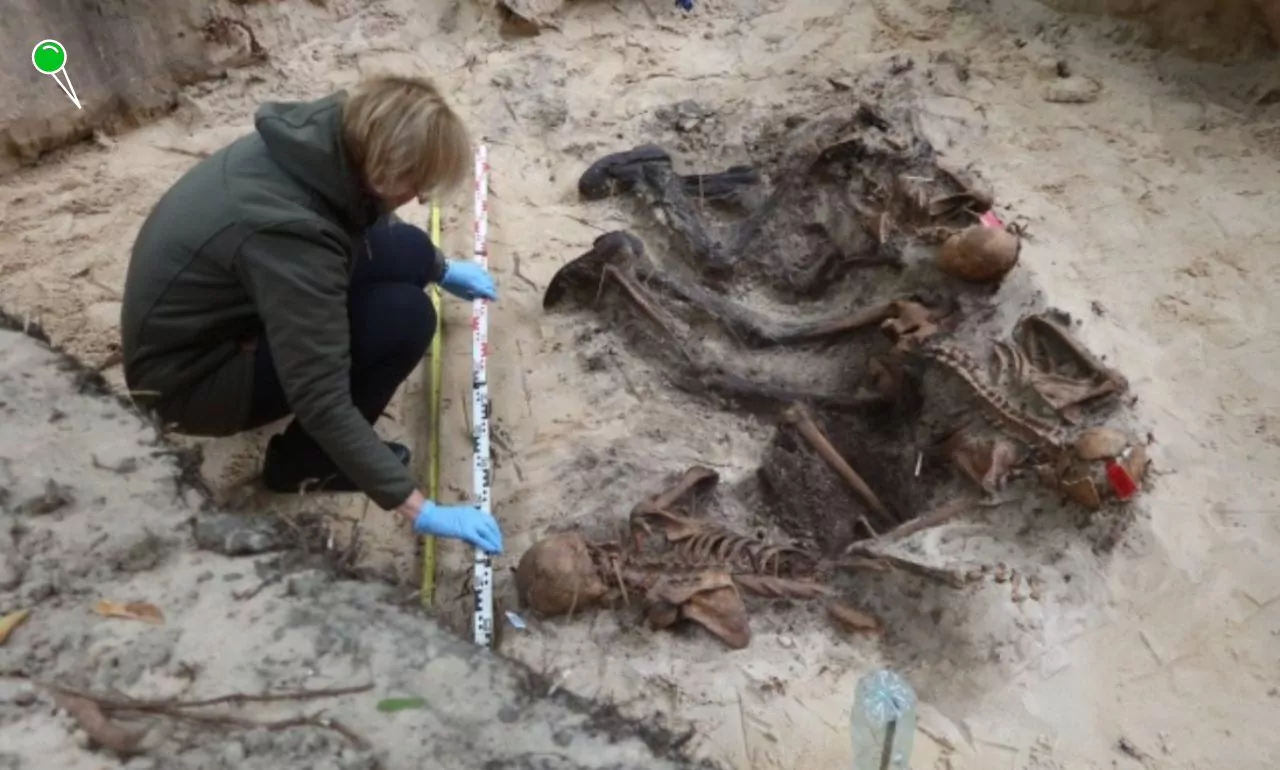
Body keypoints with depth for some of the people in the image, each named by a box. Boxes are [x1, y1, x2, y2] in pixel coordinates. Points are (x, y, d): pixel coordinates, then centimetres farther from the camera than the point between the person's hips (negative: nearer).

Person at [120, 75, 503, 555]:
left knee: (405, 251, -6)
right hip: (188, 374, -8)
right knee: (403, 317, -23)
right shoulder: (288, 231, -37)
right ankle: (301, 463, -1)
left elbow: (373, 219, 13)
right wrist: (418, 509, -30)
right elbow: (322, 402, -34)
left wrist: (441, 268, 26)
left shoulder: (320, 141, -13)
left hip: (228, 310, 8)